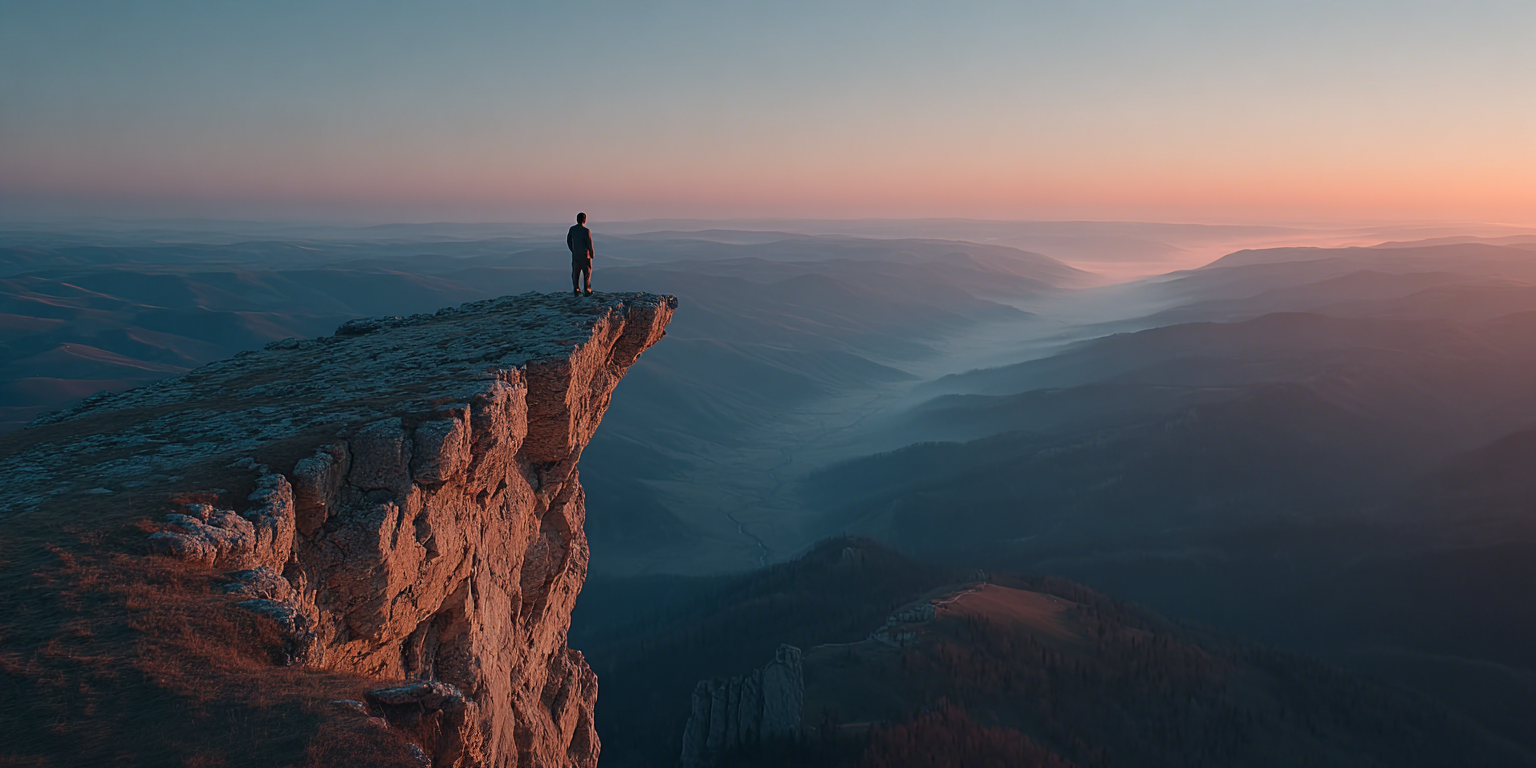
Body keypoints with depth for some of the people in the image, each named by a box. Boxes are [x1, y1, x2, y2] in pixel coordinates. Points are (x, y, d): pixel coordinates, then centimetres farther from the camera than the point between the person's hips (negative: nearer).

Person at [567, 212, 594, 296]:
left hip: (575, 255, 5)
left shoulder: (572, 229, -3)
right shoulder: (586, 231, -20)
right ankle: (587, 291, 11)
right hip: (585, 255, -5)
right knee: (587, 272, 8)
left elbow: (568, 241, 6)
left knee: (575, 273, 12)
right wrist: (592, 254, -1)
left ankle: (576, 290, 16)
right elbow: (589, 243, -16)